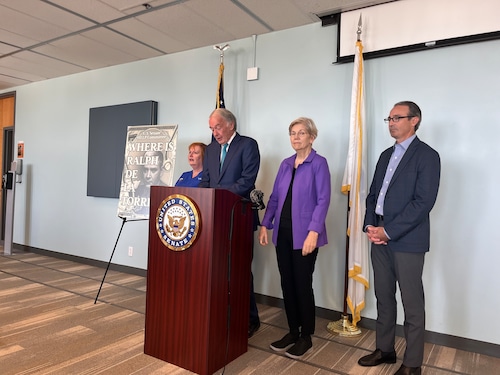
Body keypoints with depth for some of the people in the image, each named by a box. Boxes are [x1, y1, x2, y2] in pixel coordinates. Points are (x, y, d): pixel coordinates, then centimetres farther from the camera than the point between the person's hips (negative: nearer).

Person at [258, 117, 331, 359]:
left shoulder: (319, 163, -6)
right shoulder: (285, 164, 12)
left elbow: (323, 200, -13)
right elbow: (274, 197, 13)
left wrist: (313, 232, -20)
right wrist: (265, 224, 6)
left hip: (304, 234, -6)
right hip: (283, 233, 6)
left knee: (302, 284, 3)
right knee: (287, 283, 11)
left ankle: (306, 337, 21)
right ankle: (293, 331, 27)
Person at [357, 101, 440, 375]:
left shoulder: (427, 156, -7)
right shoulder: (386, 155, 15)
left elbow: (423, 202, -16)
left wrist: (388, 231, -17)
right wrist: (370, 225, 0)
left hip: (407, 240, -7)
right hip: (379, 237, 7)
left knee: (412, 304, 5)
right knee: (383, 297, 15)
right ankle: (385, 349, 31)